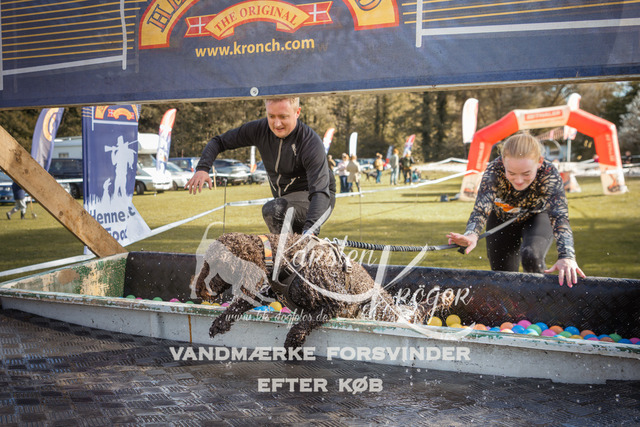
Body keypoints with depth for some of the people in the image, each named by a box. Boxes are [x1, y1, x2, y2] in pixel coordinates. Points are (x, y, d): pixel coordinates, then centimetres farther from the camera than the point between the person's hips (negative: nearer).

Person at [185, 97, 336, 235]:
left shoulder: (312, 143, -28)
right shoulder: (260, 129, -11)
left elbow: (320, 191, -38)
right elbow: (218, 141, 1)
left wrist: (309, 231, -55)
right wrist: (202, 168, -19)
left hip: (313, 201, -7)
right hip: (287, 200, 7)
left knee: (272, 209, -33)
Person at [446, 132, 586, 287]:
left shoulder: (549, 174, -36)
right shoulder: (494, 171, -35)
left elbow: (560, 216, -45)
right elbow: (480, 210, -42)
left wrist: (567, 256, -62)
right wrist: (471, 234, -66)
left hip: (537, 217, -1)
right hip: (501, 219, 2)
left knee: (531, 257, -30)